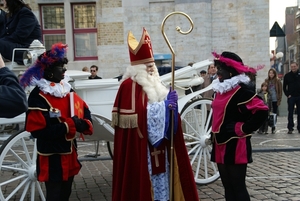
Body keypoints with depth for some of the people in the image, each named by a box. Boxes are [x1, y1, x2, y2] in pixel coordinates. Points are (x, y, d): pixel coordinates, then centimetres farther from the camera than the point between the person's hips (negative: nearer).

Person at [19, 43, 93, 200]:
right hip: (52, 159, -7)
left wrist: (85, 123, -8)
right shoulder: (38, 96, -19)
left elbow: (84, 109, 14)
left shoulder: (66, 89, 4)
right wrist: (69, 125, -26)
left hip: (69, 155, 7)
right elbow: (38, 131, -25)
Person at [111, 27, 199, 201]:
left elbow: (160, 108, 19)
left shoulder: (153, 83, 14)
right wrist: (164, 105, -20)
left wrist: (170, 104, -4)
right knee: (144, 180, -2)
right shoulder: (130, 85, -13)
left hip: (158, 145, 9)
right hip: (140, 145, -8)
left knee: (160, 176, 14)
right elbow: (137, 114, -24)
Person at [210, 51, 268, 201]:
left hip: (235, 147, -8)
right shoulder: (220, 89, 11)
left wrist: (243, 128, -17)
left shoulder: (241, 91, -15)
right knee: (227, 186, 16)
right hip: (221, 146, 8)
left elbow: (262, 111, -22)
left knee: (238, 187, 1)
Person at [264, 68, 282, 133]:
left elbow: (280, 91, -1)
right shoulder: (266, 80, 6)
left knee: (274, 113, 5)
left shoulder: (278, 81, -1)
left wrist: (279, 100, -7)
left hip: (275, 100, -2)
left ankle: (273, 128, 12)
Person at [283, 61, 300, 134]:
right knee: (290, 113, 0)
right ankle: (290, 128, 3)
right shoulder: (287, 76, 2)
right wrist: (287, 95, -2)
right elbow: (284, 87, 7)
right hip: (291, 97, -1)